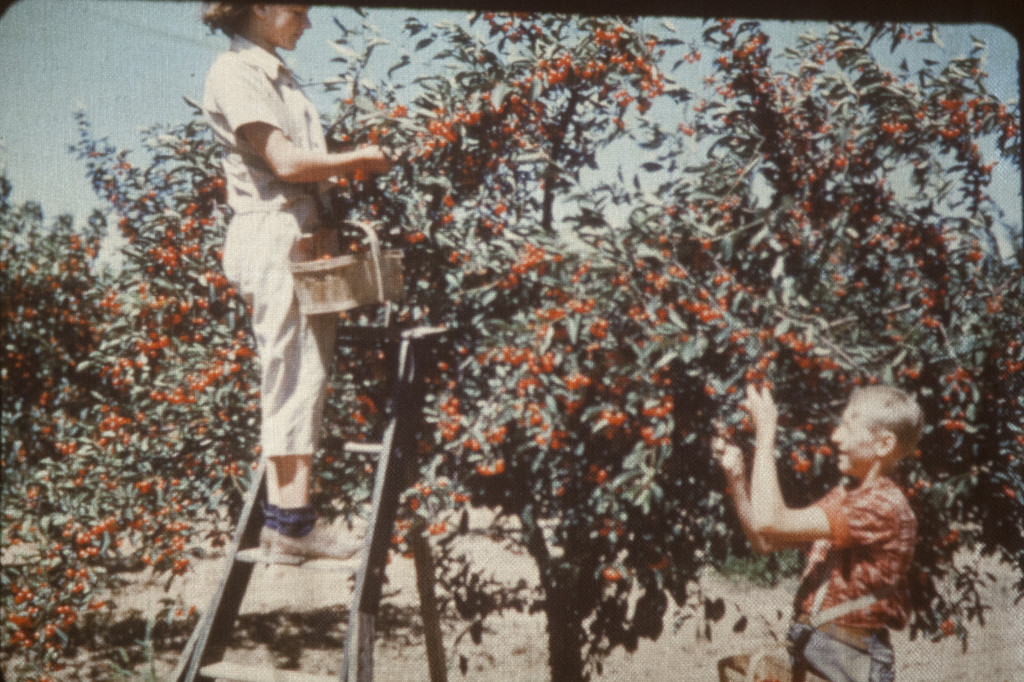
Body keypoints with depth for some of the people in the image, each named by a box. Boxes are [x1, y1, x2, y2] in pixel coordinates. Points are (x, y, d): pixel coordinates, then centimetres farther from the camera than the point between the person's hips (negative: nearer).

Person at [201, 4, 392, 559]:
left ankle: (286, 515, 10)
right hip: (273, 237, -9)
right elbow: (285, 161, -16)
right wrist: (358, 158, -4)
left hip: (306, 237, 9)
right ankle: (290, 520, -5)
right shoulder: (234, 72, -7)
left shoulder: (274, 72, 21)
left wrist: (346, 170, 3)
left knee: (308, 375, 7)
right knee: (293, 374, -9)